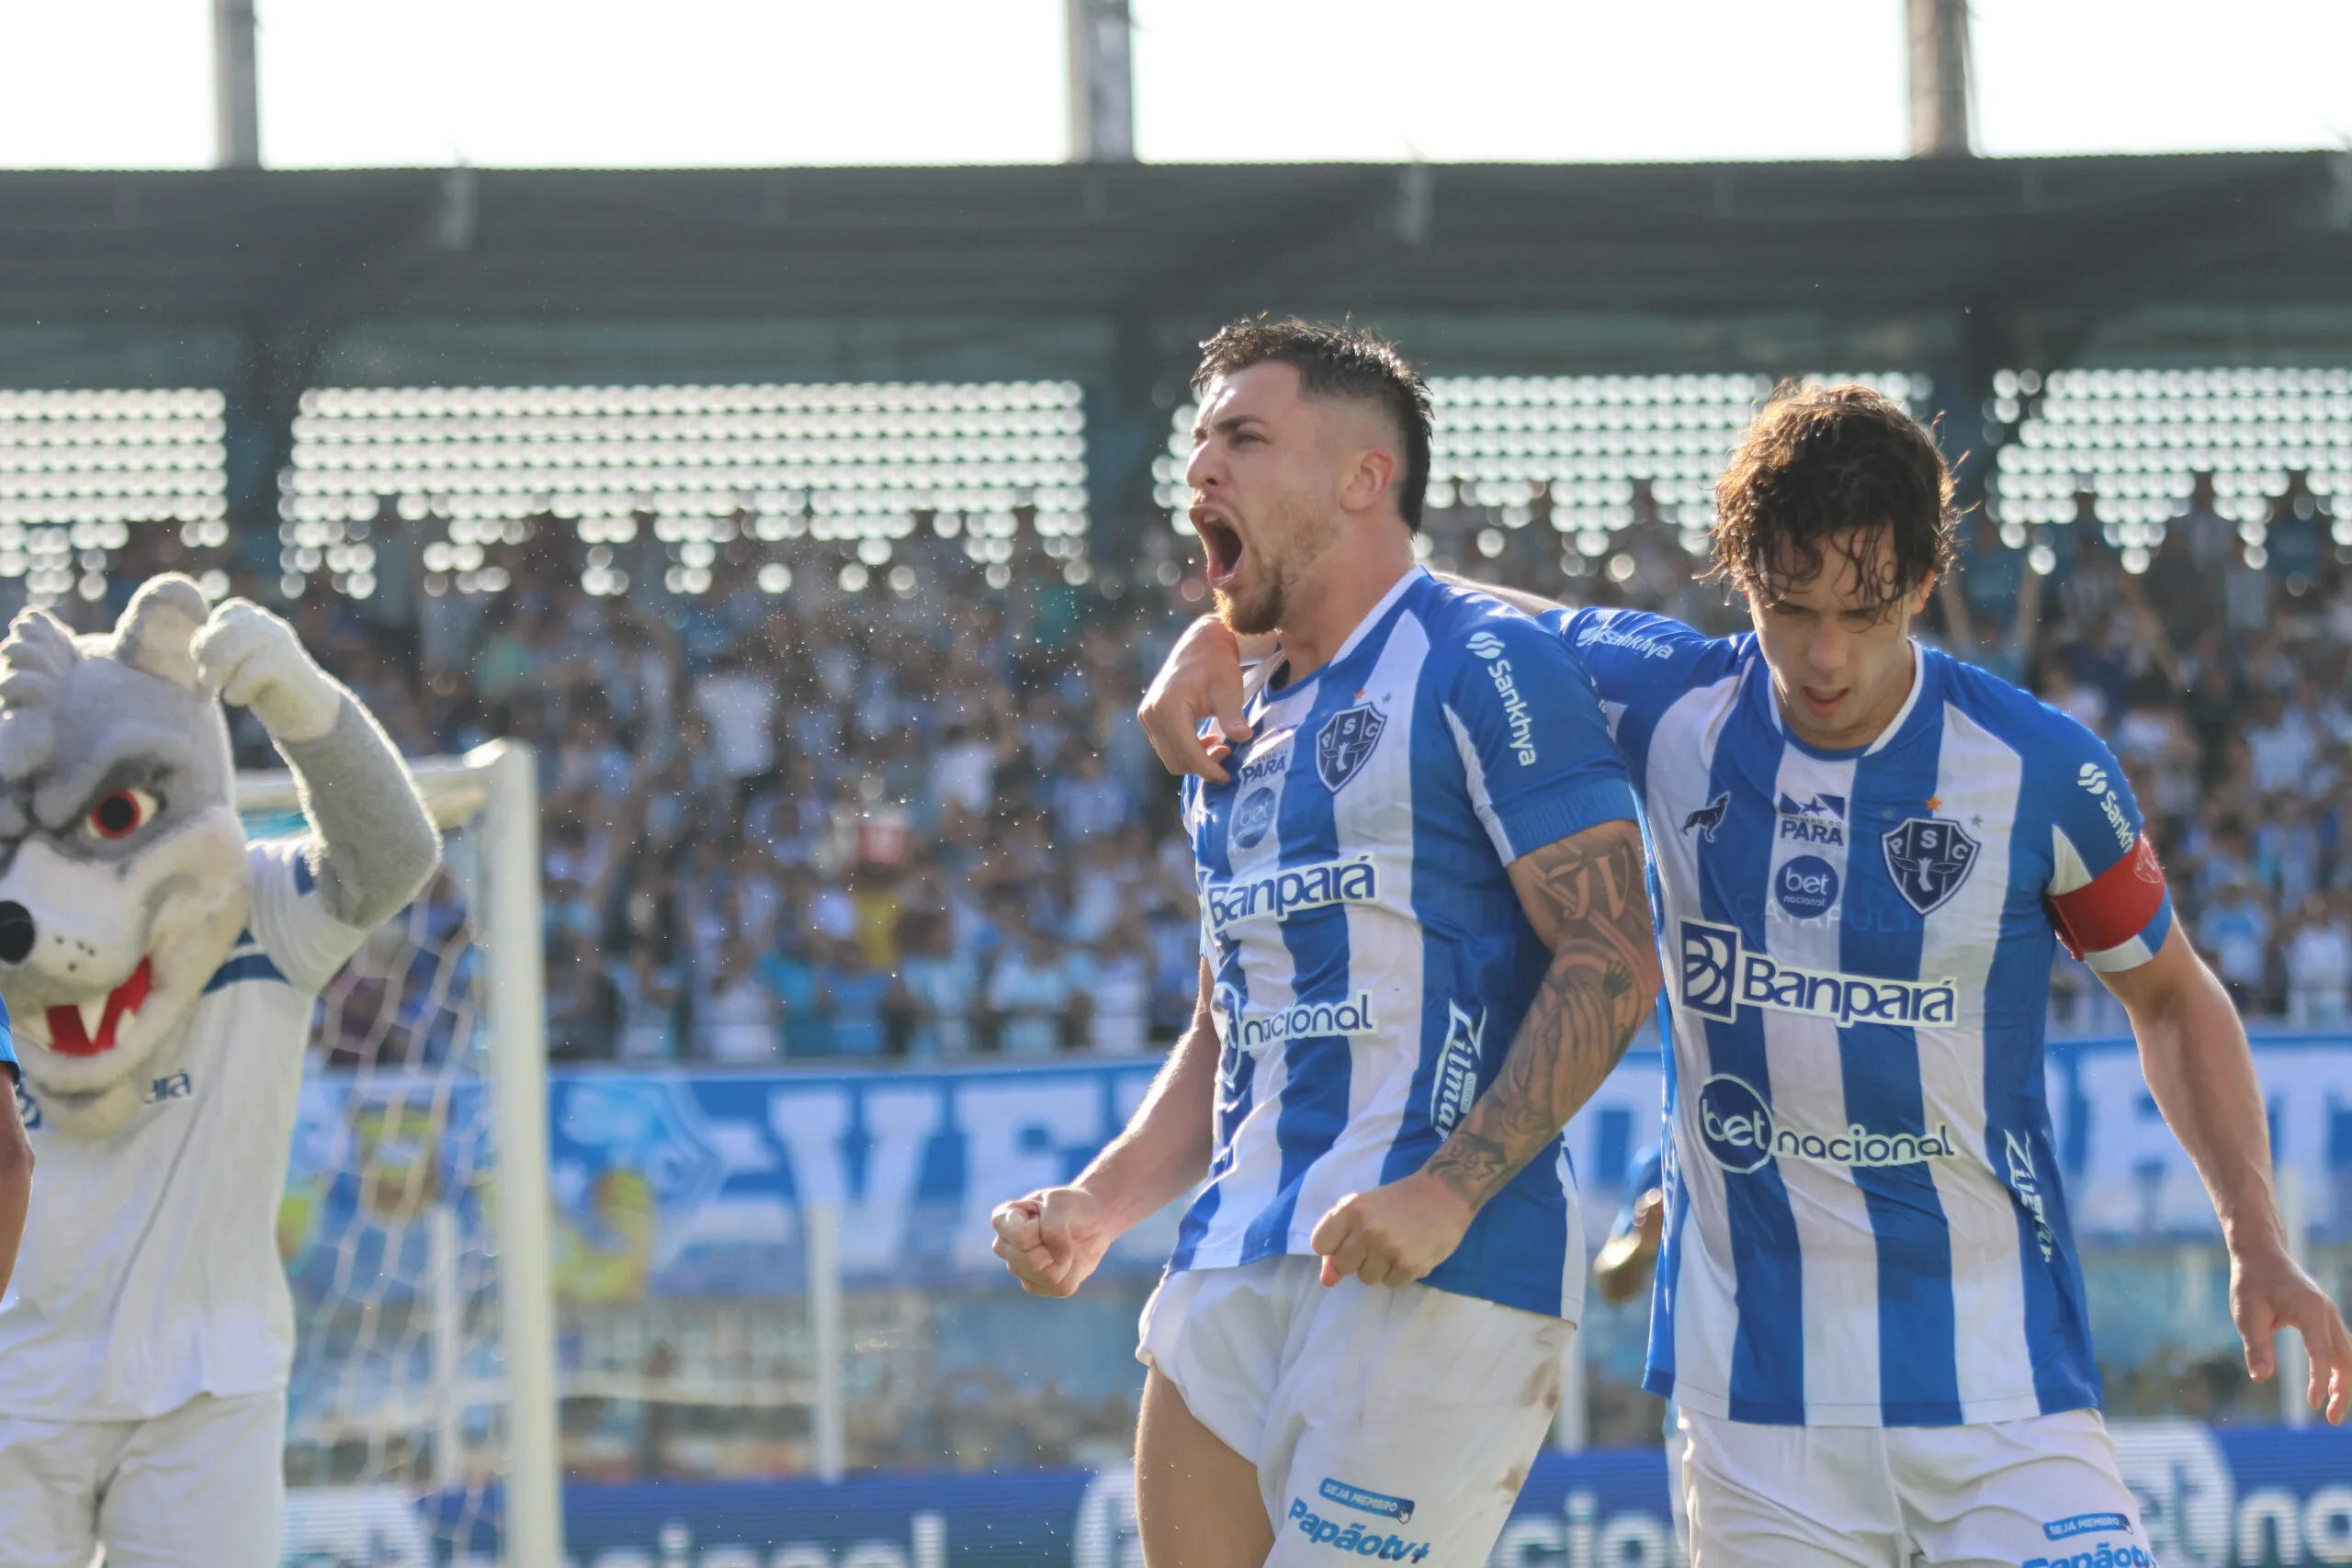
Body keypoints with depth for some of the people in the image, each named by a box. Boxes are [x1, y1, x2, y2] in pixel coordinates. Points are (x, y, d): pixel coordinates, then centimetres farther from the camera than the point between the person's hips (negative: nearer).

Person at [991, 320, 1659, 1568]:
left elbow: (1612, 959, -12)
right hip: (1233, 1271, 8)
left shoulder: (1481, 666, -5)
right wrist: (1098, 1206, 12)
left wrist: (1449, 1189, -21)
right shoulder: (1236, 733, 22)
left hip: (1440, 1270, -8)